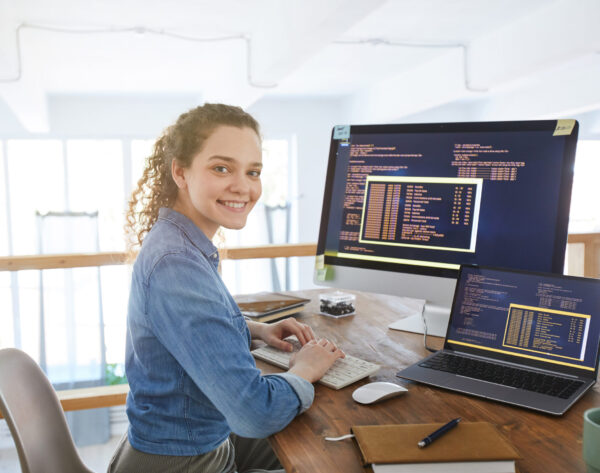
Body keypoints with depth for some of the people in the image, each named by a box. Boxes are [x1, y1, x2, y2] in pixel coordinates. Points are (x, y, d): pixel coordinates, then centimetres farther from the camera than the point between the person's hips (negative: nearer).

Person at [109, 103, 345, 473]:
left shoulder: (172, 240, -1)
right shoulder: (176, 266, -31)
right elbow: (256, 412, -34)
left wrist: (255, 330, 4)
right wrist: (304, 370, -14)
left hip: (205, 439, 9)